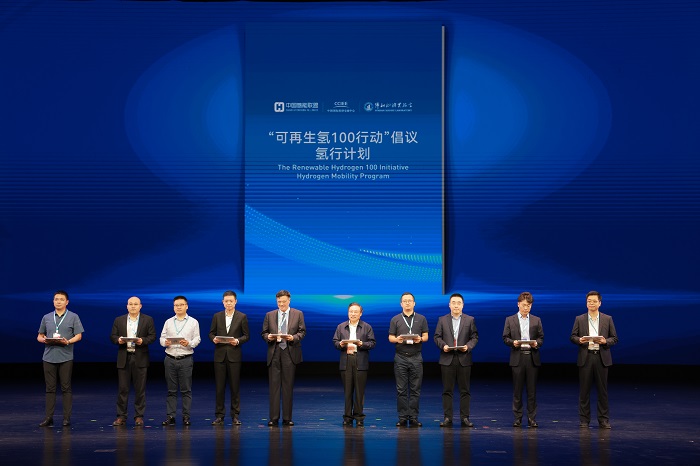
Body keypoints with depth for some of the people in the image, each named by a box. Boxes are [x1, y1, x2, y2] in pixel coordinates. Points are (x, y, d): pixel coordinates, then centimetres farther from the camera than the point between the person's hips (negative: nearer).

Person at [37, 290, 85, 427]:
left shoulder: (73, 317, 5)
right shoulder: (46, 318, 14)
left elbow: (79, 336, 1)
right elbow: (39, 336, 17)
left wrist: (68, 341, -18)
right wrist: (42, 339, -6)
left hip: (66, 357, -3)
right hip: (49, 357, 3)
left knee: (66, 388, -1)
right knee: (50, 388, 3)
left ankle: (67, 418, 3)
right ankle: (48, 418, 6)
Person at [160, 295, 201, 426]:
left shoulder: (193, 322, 6)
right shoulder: (168, 322, 14)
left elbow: (197, 339, 1)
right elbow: (162, 338, 11)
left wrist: (189, 343, -17)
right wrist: (165, 342, -10)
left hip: (186, 359, -2)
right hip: (170, 359, 2)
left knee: (186, 390, -1)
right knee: (171, 390, 4)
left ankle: (186, 416, 3)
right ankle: (170, 416, 6)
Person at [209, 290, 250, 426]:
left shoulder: (242, 317, 3)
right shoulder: (217, 316, 8)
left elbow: (246, 335, 3)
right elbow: (211, 333, 11)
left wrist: (238, 341, -15)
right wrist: (214, 339, -10)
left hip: (234, 355, -2)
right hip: (220, 355, 2)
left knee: (235, 386, 1)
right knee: (219, 387, 3)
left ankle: (235, 415, 8)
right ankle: (219, 416, 8)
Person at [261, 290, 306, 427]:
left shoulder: (298, 314, 9)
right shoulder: (269, 315, 12)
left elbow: (302, 332, 5)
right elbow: (264, 333, 12)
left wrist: (293, 337, -14)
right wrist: (268, 337, -10)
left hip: (290, 352, -1)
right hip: (274, 353, 1)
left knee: (288, 386, 2)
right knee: (274, 386, -1)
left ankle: (287, 418, 7)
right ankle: (273, 418, 1)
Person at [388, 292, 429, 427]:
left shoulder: (421, 319, 10)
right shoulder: (395, 319, 7)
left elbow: (426, 336, 10)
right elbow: (390, 337, 6)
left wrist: (420, 339, -12)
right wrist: (397, 339, -15)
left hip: (416, 357, 1)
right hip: (400, 357, 0)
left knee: (415, 389, 0)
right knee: (401, 389, 0)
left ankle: (413, 417, 4)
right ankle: (403, 417, 4)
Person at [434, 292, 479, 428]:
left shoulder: (470, 320, 7)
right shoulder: (442, 320, 8)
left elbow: (474, 337, 5)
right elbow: (437, 337, 7)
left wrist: (468, 346, -13)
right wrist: (443, 345, -11)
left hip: (464, 359, 0)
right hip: (447, 359, 0)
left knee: (465, 390, 2)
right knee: (447, 390, 1)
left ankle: (464, 418, 6)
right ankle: (447, 418, 5)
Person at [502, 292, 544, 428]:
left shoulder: (536, 320, 11)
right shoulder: (510, 320, 8)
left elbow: (541, 338, 9)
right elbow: (505, 338, 5)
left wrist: (536, 343, -12)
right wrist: (513, 342, -14)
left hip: (532, 358, 1)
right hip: (517, 358, -1)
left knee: (532, 390, 1)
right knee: (517, 390, 2)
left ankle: (532, 418, 6)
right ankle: (517, 418, 8)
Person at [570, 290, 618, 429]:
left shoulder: (607, 319, 7)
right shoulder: (579, 319, 8)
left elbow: (614, 338, 6)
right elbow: (573, 337, 7)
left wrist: (605, 341, -13)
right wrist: (579, 340, -14)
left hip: (601, 357, 0)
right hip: (585, 358, 0)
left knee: (602, 390, 2)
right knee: (584, 390, 2)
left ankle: (604, 420, 9)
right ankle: (584, 420, 9)